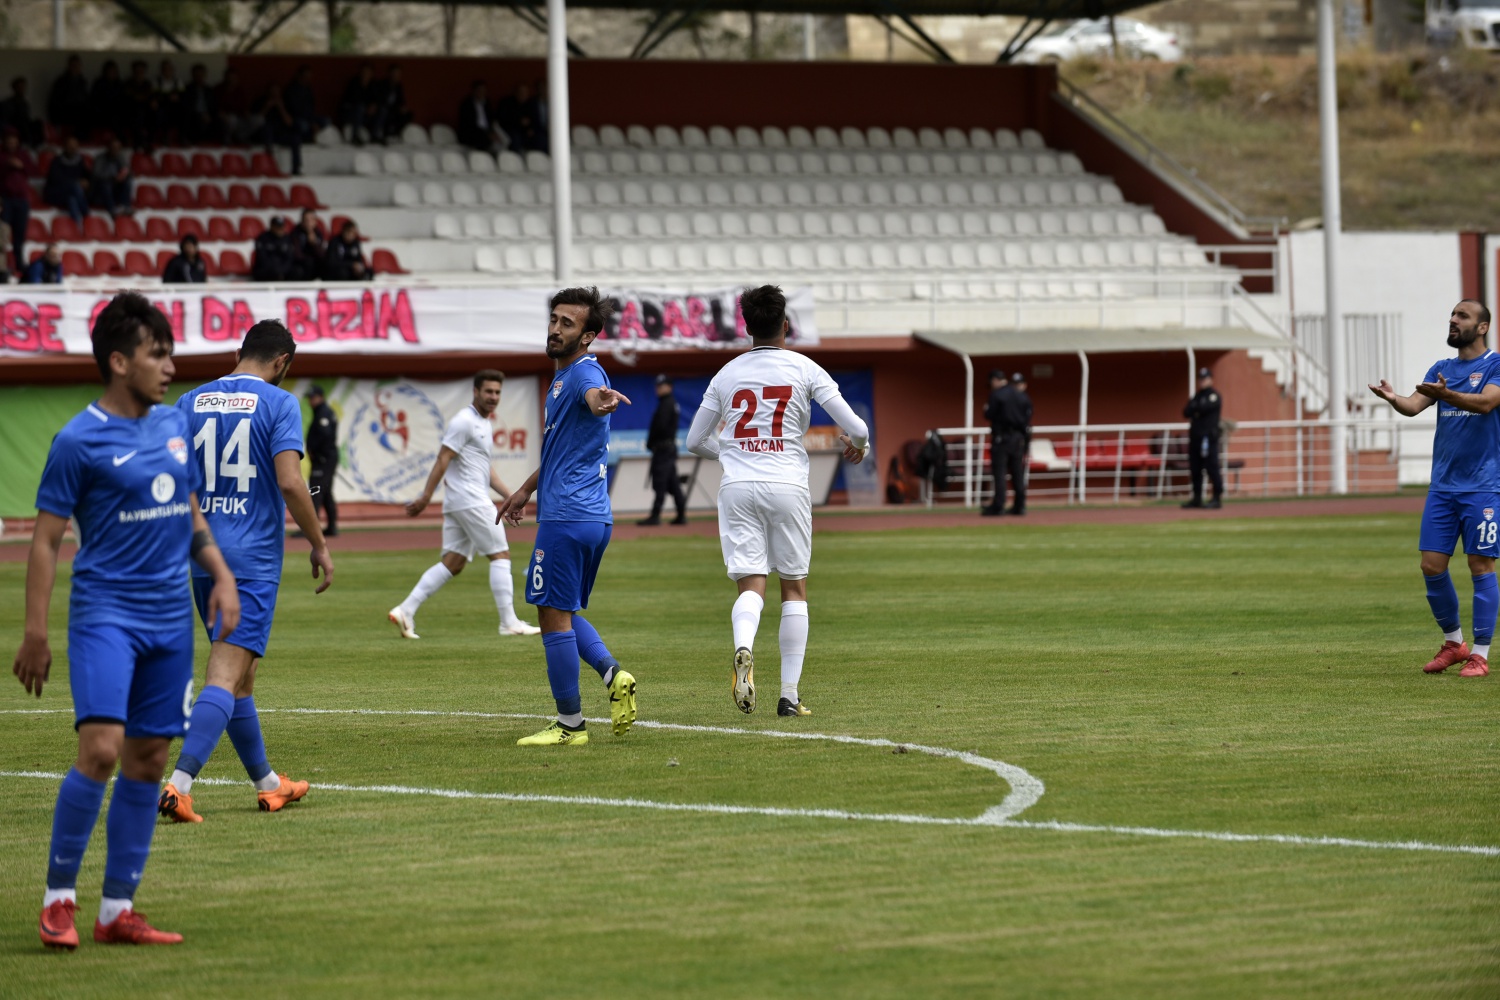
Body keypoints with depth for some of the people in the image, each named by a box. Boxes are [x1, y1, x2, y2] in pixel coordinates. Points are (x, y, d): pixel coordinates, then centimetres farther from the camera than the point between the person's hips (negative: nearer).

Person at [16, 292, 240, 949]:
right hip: (104, 614, -6)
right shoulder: (80, 440, -8)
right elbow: (45, 538, -6)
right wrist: (35, 634, -10)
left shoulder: (175, 426, 11)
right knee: (100, 748, -19)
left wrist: (220, 575, 7)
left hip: (170, 620, 6)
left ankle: (117, 911, 11)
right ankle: (58, 897, -5)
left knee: (147, 761, 5)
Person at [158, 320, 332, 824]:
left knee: (239, 673, 17)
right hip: (254, 556, -6)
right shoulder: (279, 404, -6)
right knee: (226, 677, -10)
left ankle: (267, 783, 28)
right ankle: (178, 783, -24)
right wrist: (319, 546, -5)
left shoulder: (191, 403, 8)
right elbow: (290, 482, -15)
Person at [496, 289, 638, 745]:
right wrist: (526, 490, 39)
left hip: (566, 518, -10)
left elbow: (593, 394, -42)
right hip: (593, 518, 10)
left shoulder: (584, 371, -14)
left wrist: (601, 400, -65)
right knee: (564, 613, 17)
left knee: (555, 615, -3)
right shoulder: (561, 377, 18)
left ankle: (570, 724, 2)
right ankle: (613, 674, -1)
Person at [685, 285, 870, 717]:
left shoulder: (727, 374, 9)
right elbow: (856, 429, -2)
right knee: (794, 587, 9)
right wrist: (858, 447, 21)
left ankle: (743, 647, -35)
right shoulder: (804, 370, 1)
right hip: (787, 486, -2)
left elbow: (695, 441, 17)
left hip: (737, 487, 2)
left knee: (750, 584, -1)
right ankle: (789, 694, 6)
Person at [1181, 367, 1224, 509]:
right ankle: (1197, 498, 15)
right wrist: (1197, 409, -11)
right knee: (1195, 469, 9)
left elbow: (1205, 407, -18)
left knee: (1212, 467, -10)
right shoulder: (1197, 397, 20)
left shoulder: (1214, 396, -2)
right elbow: (1186, 412, 9)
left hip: (1208, 437, -8)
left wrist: (1193, 409, 0)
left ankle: (1217, 498, -9)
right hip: (1195, 437, 8)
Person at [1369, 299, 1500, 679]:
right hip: (1443, 487, 5)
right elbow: (1414, 405, -1)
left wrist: (1446, 394, -38)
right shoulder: (1441, 369, 13)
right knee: (1432, 565, 1)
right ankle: (1453, 642, 19)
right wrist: (1394, 399, -24)